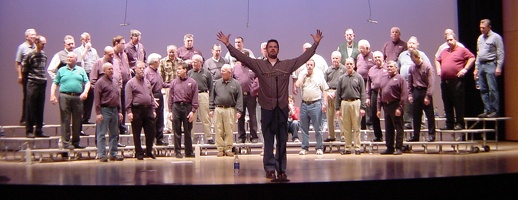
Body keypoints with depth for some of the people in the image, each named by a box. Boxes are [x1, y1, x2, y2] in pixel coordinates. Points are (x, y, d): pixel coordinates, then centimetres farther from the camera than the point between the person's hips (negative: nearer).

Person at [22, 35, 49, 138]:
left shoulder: (44, 55, 11)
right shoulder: (29, 55, -7)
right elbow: (24, 68, -4)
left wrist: (43, 77, 9)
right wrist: (31, 76, 1)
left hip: (42, 83, 6)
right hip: (32, 84, -6)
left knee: (40, 108, 8)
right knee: (30, 108, -2)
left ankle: (39, 130, 14)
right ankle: (29, 131, 4)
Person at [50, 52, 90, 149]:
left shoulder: (81, 70, 15)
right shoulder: (61, 70, 13)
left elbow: (87, 82, 7)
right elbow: (55, 83, 9)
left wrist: (85, 92, -10)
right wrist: (52, 95, -4)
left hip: (78, 97, 1)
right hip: (65, 96, -1)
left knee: (77, 121, 4)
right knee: (65, 120, -3)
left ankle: (76, 142, 12)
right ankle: (66, 142, -1)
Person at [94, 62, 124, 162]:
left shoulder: (115, 83, 16)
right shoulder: (100, 82, -4)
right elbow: (97, 99, -9)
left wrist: (120, 111, 14)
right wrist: (98, 113, -15)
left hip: (114, 110, 7)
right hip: (104, 110, -7)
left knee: (114, 134, 10)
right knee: (102, 134, -3)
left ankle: (113, 154, 16)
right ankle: (102, 155, 0)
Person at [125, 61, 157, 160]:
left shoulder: (147, 82, 16)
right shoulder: (131, 83, -2)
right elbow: (128, 99, -7)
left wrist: (153, 109, 15)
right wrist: (129, 111, -14)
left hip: (148, 109, 5)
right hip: (137, 110, -5)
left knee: (151, 132, 6)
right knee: (137, 134, 2)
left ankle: (149, 151, 21)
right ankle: (139, 153, 12)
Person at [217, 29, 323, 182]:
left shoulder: (288, 65, 7)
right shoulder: (259, 65, 4)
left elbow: (305, 57, 8)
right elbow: (241, 56, 1)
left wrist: (315, 43, 5)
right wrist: (227, 44, -3)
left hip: (282, 108, 1)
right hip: (266, 108, 0)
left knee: (282, 142, 4)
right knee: (268, 141, 6)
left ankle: (281, 170, 9)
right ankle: (270, 168, 12)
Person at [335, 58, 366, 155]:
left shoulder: (358, 77, 5)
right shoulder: (341, 78, 11)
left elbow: (362, 93, 1)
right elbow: (338, 94, 10)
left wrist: (363, 107, -7)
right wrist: (337, 108, 4)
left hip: (356, 103, -2)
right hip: (344, 103, 2)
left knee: (356, 127, 0)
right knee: (346, 128, 6)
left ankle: (357, 147, 6)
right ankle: (348, 148, 13)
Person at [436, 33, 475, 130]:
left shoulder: (462, 50, 2)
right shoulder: (444, 52, 21)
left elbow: (472, 58, -3)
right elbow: (437, 60, 33)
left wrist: (465, 69, -9)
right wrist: (438, 69, 17)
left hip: (456, 81, -6)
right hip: (444, 81, 6)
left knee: (458, 103, -5)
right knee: (447, 104, 8)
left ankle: (459, 123, 0)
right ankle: (449, 124, 14)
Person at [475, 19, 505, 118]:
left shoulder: (496, 37, -3)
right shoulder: (480, 38, 18)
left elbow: (500, 53, -7)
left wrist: (499, 67, -15)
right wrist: (476, 68, 17)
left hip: (490, 65, -7)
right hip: (481, 65, 7)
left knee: (492, 89, -10)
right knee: (483, 90, 5)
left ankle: (495, 111, -6)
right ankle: (487, 110, 10)